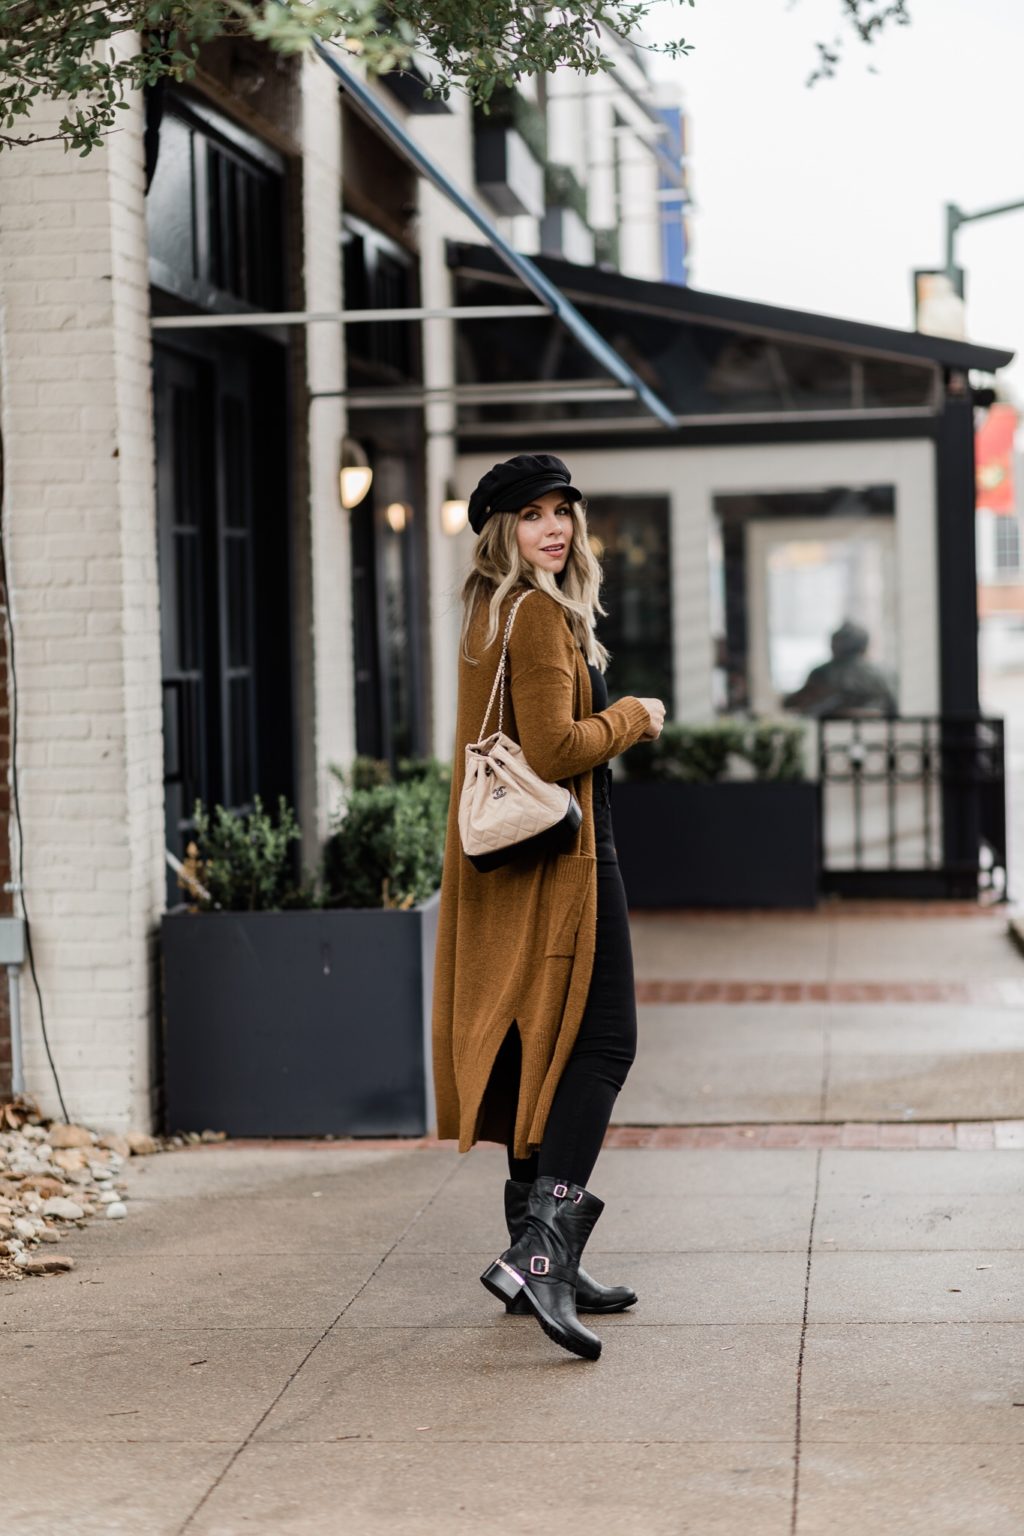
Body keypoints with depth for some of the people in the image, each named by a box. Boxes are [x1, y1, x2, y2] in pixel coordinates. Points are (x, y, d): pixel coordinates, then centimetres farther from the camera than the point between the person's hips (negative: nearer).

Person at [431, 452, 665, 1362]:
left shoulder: (490, 614, 16)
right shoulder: (541, 615, -15)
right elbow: (556, 749, -21)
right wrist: (634, 717, -7)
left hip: (509, 861, 10)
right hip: (560, 854, -10)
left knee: (537, 1049, 13)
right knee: (601, 1043, -11)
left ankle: (538, 1252, 19)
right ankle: (542, 1250, -21)